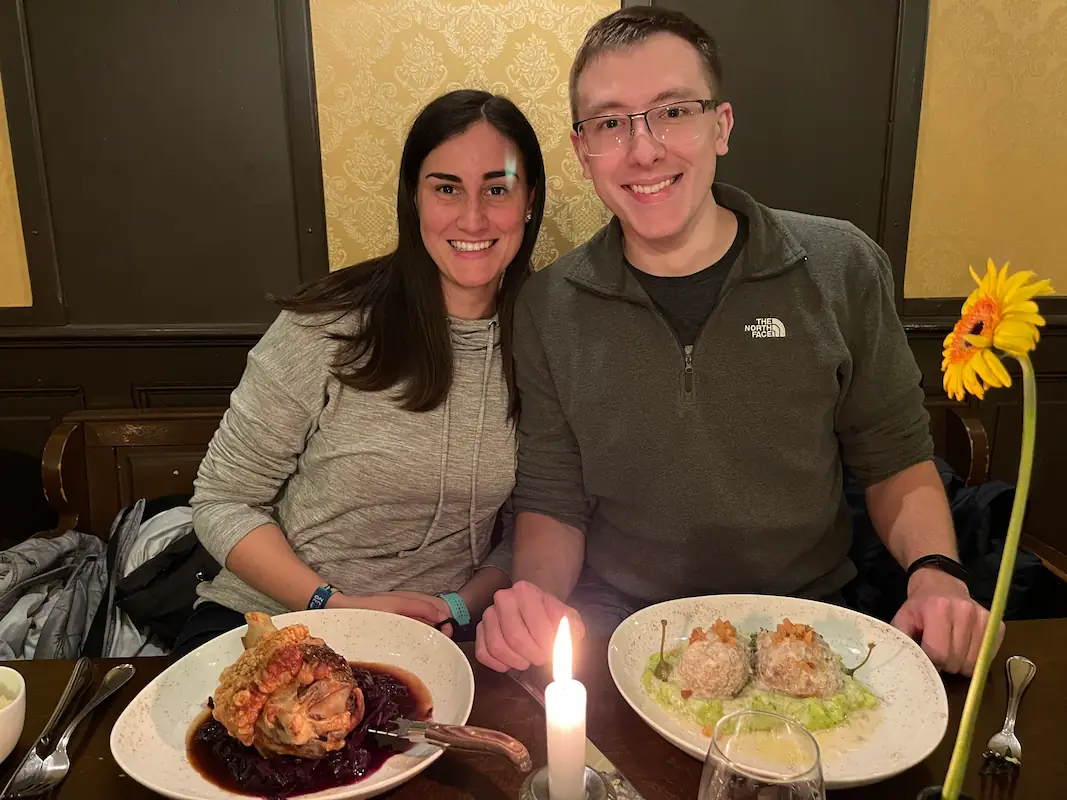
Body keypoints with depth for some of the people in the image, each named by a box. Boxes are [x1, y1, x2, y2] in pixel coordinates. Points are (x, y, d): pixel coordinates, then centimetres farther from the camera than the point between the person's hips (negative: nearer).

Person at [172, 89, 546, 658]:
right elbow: (223, 501, -3)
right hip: (270, 617, -2)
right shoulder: (329, 327, -10)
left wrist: (461, 605, -10)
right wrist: (337, 607, -14)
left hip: (432, 635, 3)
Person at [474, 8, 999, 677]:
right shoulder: (547, 308, -3)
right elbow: (551, 503, 1)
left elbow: (895, 458, 6)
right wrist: (536, 594, -19)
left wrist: (936, 571, -12)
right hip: (616, 624, 0)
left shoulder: (840, 268, -4)